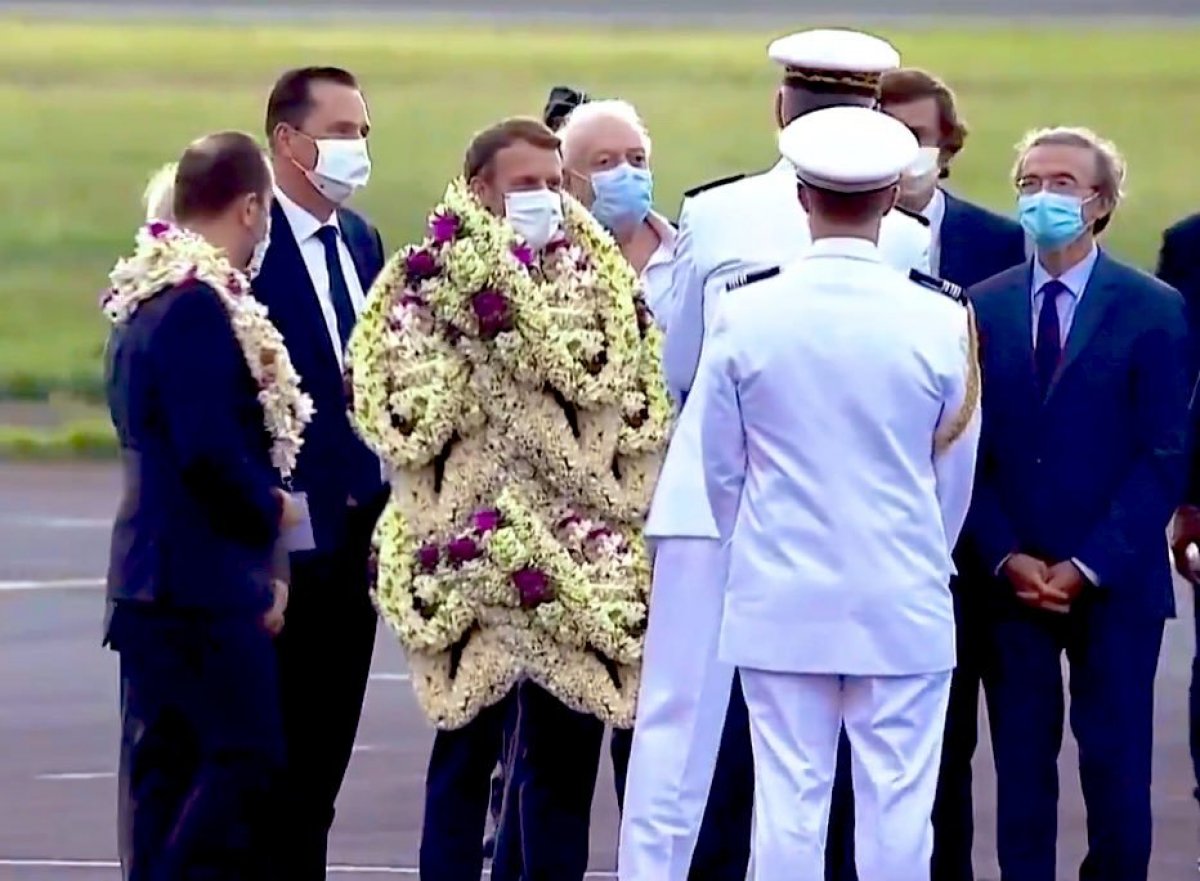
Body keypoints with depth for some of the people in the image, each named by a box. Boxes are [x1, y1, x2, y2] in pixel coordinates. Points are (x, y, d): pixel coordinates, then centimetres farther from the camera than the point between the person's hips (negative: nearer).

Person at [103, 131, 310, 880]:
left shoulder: (146, 297, 14)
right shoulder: (201, 304, -17)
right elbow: (210, 451, -24)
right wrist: (271, 510, -5)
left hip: (151, 573, 10)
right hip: (205, 576, -10)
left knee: (164, 762, 11)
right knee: (246, 757, -8)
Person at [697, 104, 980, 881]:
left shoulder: (746, 318, -6)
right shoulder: (939, 322, -8)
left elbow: (721, 467, 3)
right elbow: (957, 471, 3)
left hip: (779, 604, 1)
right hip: (905, 606, -1)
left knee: (788, 802, 4)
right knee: (898, 805, 3)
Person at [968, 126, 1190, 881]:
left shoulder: (1154, 311, -1)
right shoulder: (984, 309, 7)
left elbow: (1165, 456, -5)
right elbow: (968, 450, 5)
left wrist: (1089, 566, -12)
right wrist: (1006, 556, -7)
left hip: (1114, 584, -2)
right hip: (1011, 581, 2)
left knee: (1117, 769, 0)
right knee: (1022, 767, 4)